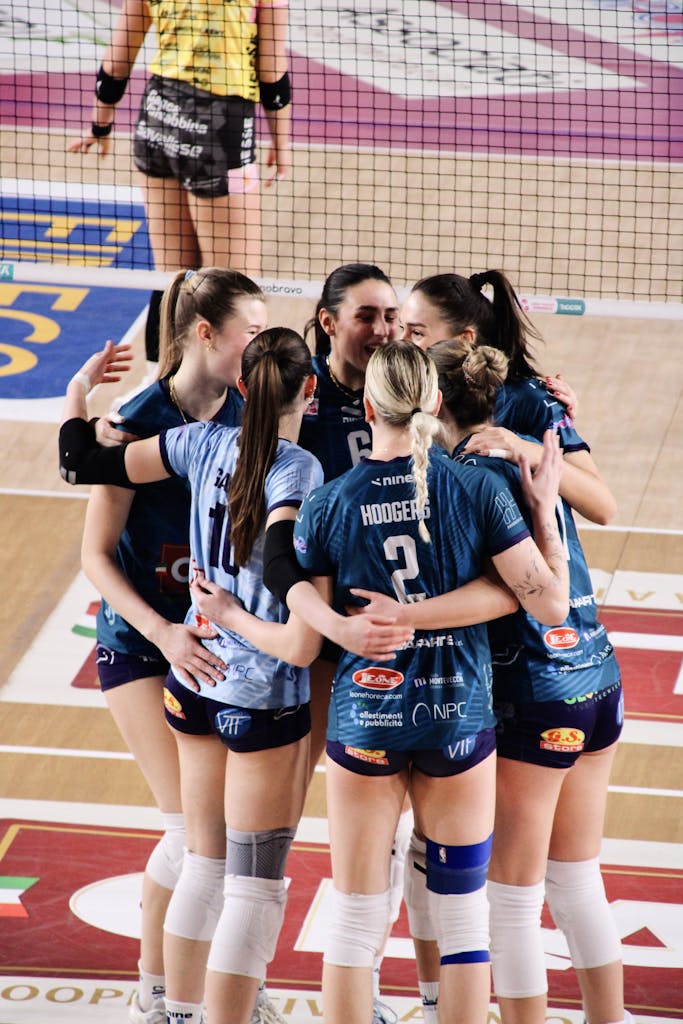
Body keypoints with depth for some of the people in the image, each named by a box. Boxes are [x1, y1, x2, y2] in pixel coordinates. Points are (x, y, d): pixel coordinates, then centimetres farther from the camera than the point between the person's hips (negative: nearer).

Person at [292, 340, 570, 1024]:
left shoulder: (326, 507, -8)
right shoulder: (479, 492, -9)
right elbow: (550, 603, -9)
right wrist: (545, 506, 2)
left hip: (364, 717, 0)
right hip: (460, 716, 0)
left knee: (355, 919, 9)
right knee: (464, 916, 11)